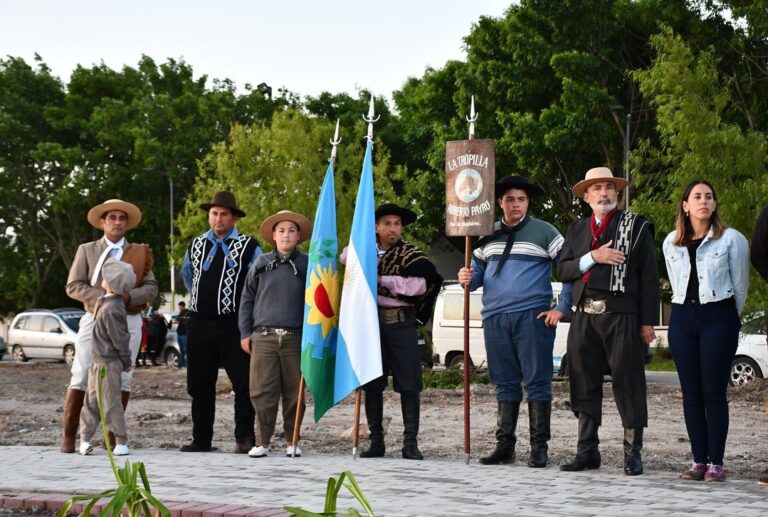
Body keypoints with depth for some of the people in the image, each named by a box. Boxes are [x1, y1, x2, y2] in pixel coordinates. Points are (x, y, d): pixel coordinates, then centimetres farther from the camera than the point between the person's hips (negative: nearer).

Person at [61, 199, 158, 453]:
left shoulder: (140, 253, 13)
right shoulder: (86, 250, 9)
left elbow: (151, 288, 5)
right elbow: (73, 286, 1)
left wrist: (127, 297, -14)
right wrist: (103, 296, -13)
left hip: (128, 321, 1)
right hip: (95, 319, -1)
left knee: (122, 379, -1)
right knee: (81, 377, -6)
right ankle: (68, 436, -1)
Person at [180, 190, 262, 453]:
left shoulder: (248, 247, -3)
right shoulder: (196, 245, 12)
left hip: (233, 324, -4)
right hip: (199, 324, 4)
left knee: (243, 383, -3)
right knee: (199, 385, 7)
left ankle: (244, 438, 4)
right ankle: (201, 439, 15)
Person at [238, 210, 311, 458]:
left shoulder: (307, 265, 7)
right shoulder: (261, 264, 9)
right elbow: (247, 299, 12)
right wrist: (245, 333, 6)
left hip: (295, 338, 0)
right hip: (263, 337, 0)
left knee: (293, 393, 4)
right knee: (262, 392, -3)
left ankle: (292, 441, 16)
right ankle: (262, 442, 6)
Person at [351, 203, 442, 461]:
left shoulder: (411, 254, 0)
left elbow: (419, 285, -14)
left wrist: (381, 280, -14)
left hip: (401, 322, -3)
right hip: (371, 321, 3)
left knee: (409, 385, -3)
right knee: (371, 384, 4)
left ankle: (410, 442, 1)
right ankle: (376, 441, 11)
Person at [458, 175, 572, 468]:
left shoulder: (544, 232, 1)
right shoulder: (488, 235, 15)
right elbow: (478, 273, 20)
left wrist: (562, 309, -8)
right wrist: (467, 279, -4)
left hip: (532, 317, -4)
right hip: (495, 318, 4)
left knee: (537, 382, -3)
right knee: (505, 383, 8)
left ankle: (539, 448, 1)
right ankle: (504, 446, 13)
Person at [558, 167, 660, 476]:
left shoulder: (636, 227, 5)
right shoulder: (576, 230, 18)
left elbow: (649, 277, 1)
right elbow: (563, 271, 9)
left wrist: (648, 322, -6)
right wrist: (592, 257, -8)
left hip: (621, 316, -4)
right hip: (585, 317, 4)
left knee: (628, 384, -2)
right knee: (585, 385, 6)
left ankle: (633, 453, 4)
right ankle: (587, 451, 13)